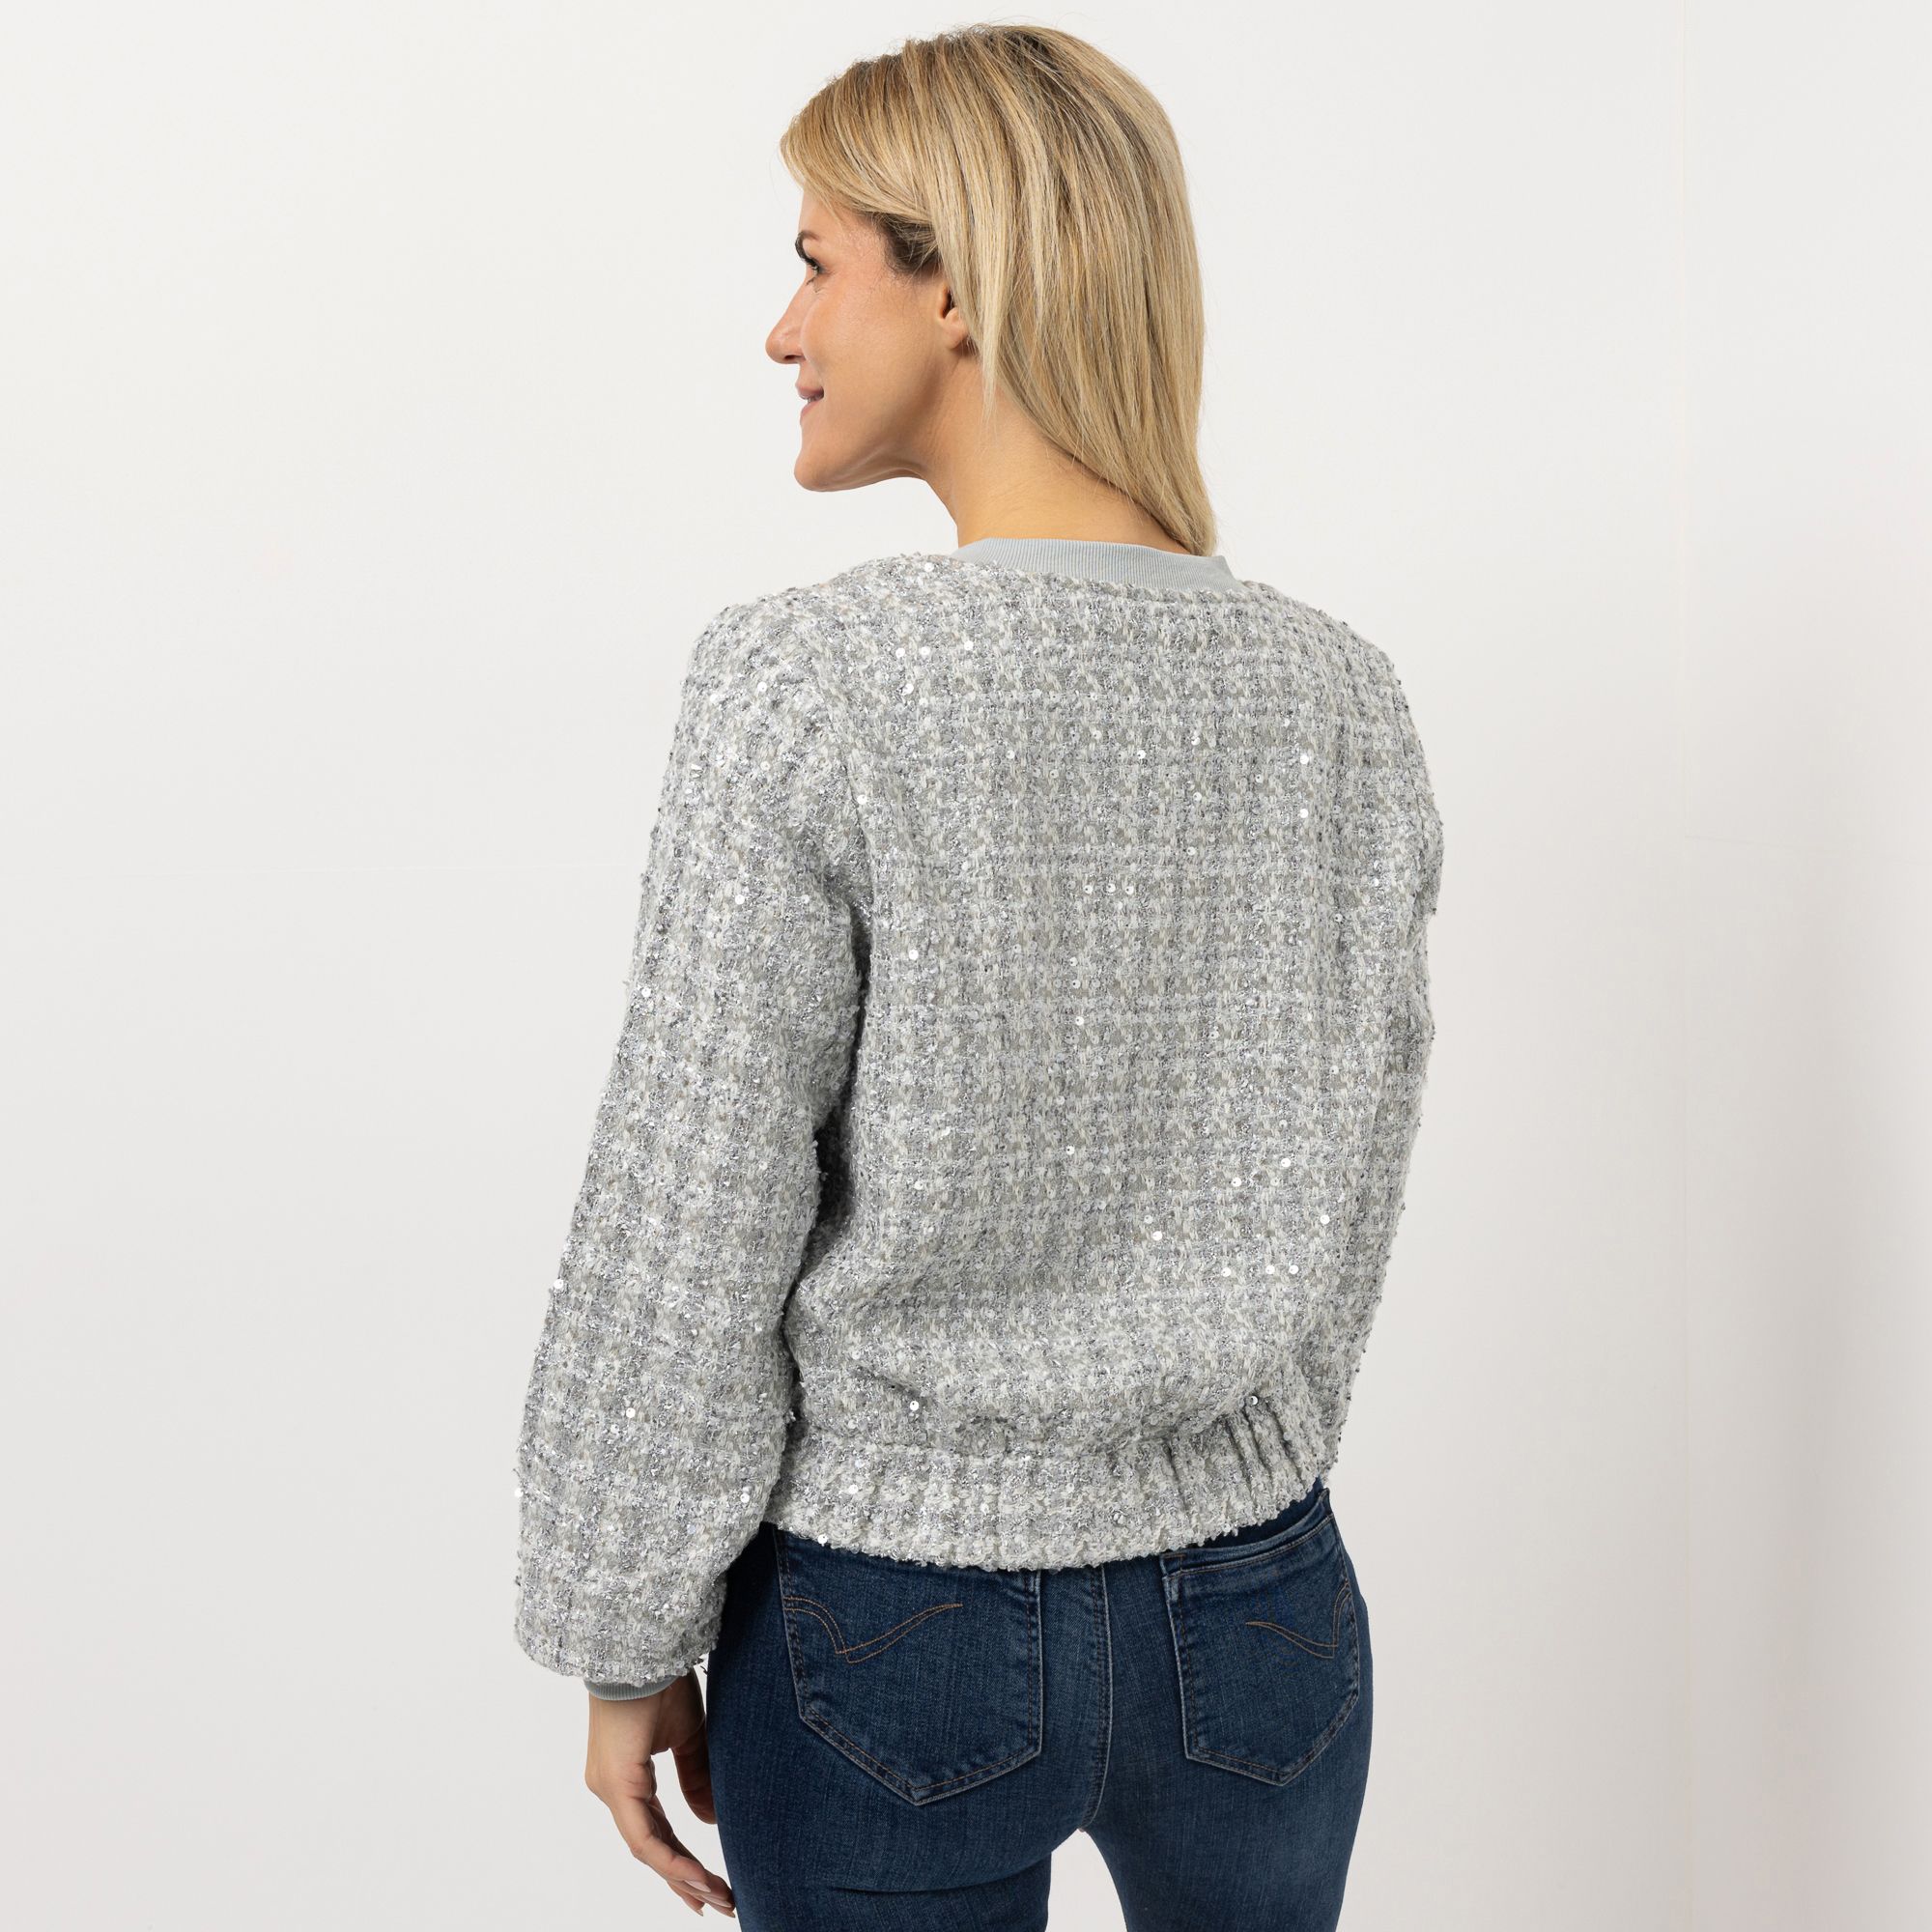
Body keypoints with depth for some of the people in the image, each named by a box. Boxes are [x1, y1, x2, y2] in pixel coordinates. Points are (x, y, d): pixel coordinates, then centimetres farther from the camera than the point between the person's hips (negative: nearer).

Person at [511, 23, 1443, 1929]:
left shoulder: (804, 684, -18)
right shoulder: (1343, 697, -4)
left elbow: (687, 1245, -15)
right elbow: (1345, 1200, 5)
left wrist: (627, 1643, -2)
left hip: (896, 1639, -3)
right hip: (1257, 1615, 4)